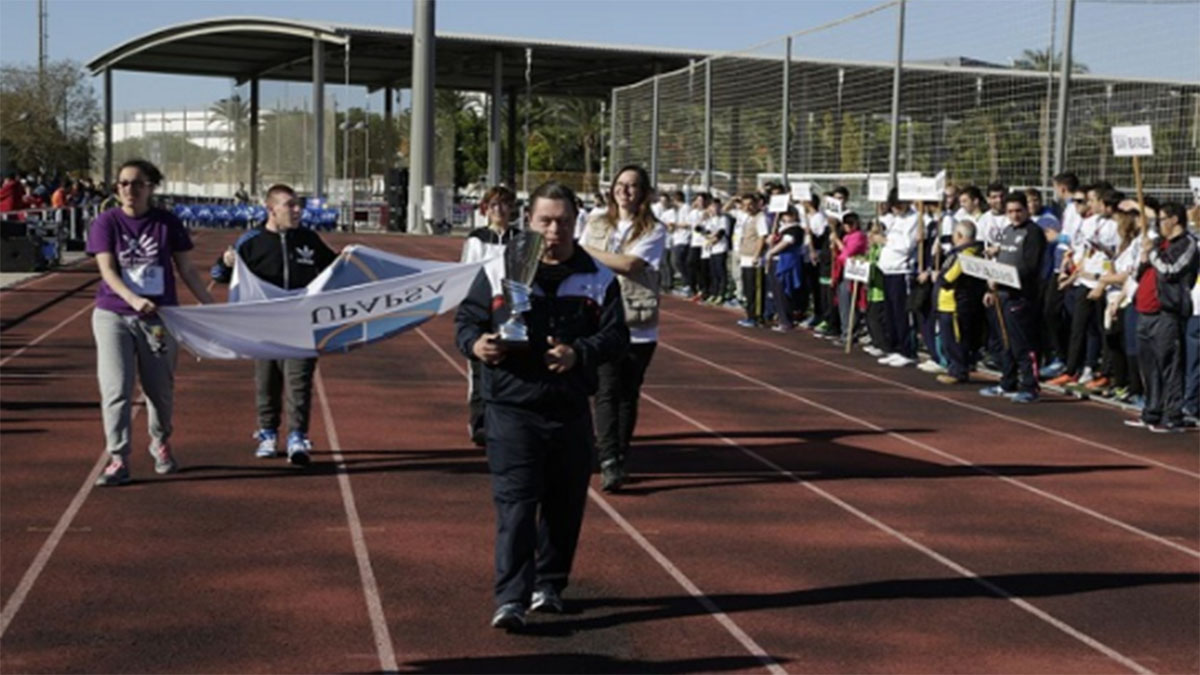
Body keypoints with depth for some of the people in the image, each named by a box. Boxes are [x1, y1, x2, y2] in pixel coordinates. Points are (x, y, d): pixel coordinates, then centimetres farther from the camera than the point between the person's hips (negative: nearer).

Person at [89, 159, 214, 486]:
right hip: (113, 316, -1)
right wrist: (133, 299, -27)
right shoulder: (107, 222, -2)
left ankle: (160, 442, 35)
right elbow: (107, 269, -11)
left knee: (160, 389, 11)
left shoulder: (168, 223, 0)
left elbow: (185, 269, 6)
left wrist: (210, 304, 4)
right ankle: (118, 460, -2)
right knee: (116, 389, -7)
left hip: (160, 317, 1)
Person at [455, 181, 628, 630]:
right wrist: (475, 344, -14)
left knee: (564, 505, 12)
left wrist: (579, 353, -17)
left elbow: (616, 335, 2)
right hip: (512, 409, -2)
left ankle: (550, 585, 29)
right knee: (514, 504, -9)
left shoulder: (597, 277, 6)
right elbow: (466, 318, 9)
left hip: (571, 411, 3)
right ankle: (510, 599, -10)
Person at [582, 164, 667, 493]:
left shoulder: (654, 231, 0)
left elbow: (629, 264, -14)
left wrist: (589, 251, -7)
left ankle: (617, 459, 19)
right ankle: (609, 462, -14)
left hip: (638, 327, -1)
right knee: (606, 392, -10)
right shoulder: (596, 227, 11)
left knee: (628, 394, 7)